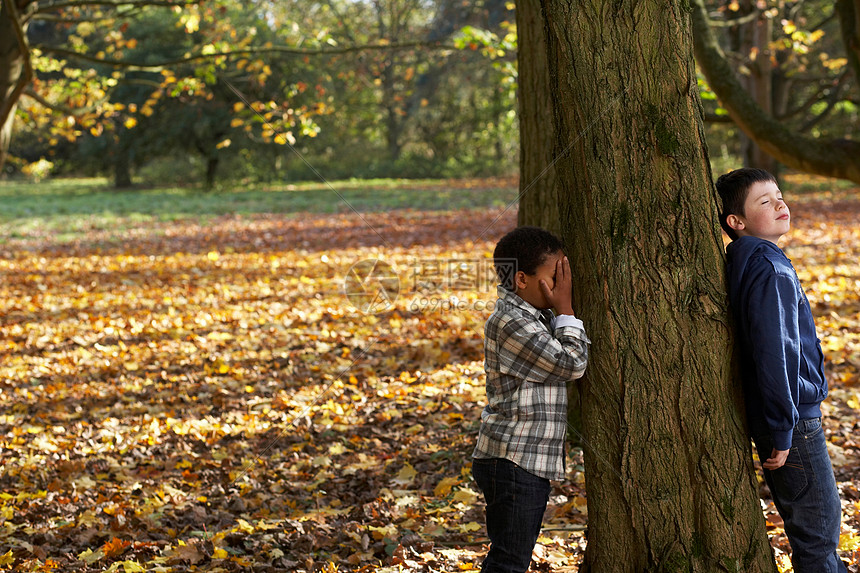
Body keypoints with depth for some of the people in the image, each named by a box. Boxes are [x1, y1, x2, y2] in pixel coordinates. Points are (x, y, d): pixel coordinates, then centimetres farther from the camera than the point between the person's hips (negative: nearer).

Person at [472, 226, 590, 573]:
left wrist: (561, 311, 11)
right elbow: (571, 364, -18)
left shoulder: (537, 316, 14)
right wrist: (565, 309, -9)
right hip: (512, 463, -10)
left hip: (531, 463, 10)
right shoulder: (510, 323, -18)